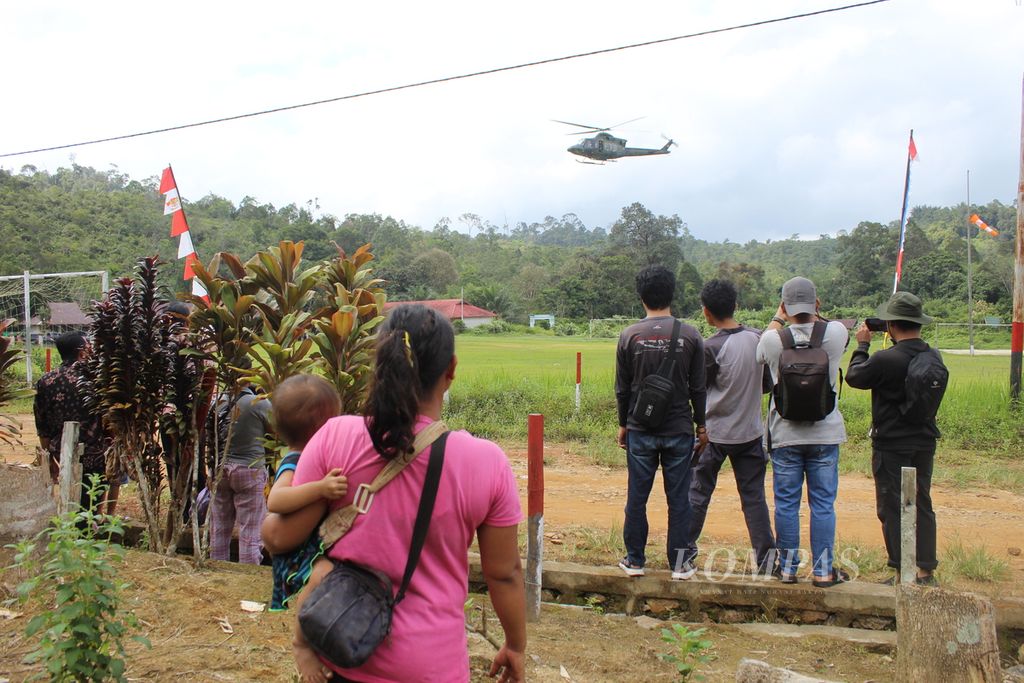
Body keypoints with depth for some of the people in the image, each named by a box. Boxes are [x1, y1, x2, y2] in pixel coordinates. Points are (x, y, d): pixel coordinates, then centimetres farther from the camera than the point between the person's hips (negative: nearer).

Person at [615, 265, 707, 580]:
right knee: (678, 499, 7)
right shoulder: (690, 335, -4)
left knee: (636, 497, 9)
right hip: (679, 430, 0)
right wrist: (700, 425, 11)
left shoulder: (630, 336, -5)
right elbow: (698, 387, 0)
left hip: (640, 430, 0)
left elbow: (622, 388, 1)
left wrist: (623, 424, 13)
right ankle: (679, 563, 13)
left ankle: (634, 560, 17)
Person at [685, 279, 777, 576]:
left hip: (715, 432, -4)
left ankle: (686, 549, 17)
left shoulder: (711, 347, -18)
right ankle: (765, 554, 6)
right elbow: (766, 380, 9)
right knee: (753, 495, 9)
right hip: (750, 431, 4)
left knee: (699, 491, 9)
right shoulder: (757, 338, -3)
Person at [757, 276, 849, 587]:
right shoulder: (835, 333, -8)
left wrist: (778, 317, 24)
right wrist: (815, 314, 23)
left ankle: (787, 568, 16)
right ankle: (823, 570, 12)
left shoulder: (773, 339, -10)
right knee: (823, 504, 7)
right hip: (825, 435, 1)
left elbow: (760, 354, 16)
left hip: (784, 436, 0)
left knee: (786, 504, 8)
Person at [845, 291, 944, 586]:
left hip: (891, 446, -6)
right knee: (922, 505, 15)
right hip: (924, 443, 6)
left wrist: (862, 345, 5)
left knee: (892, 508, 4)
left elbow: (854, 377, -7)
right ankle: (926, 570, 19)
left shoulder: (886, 360, -23)